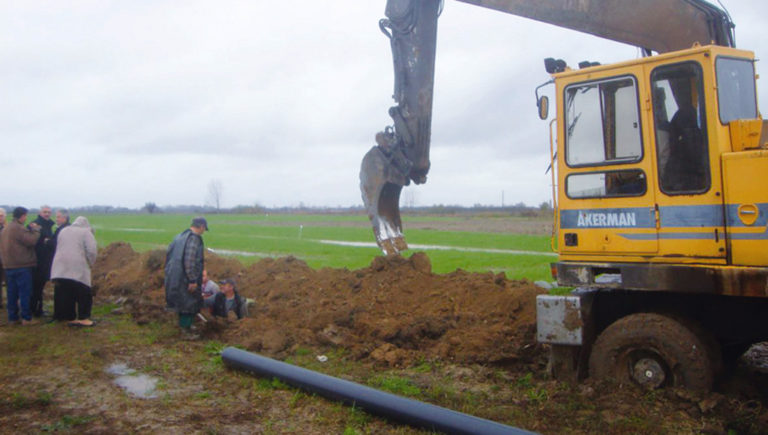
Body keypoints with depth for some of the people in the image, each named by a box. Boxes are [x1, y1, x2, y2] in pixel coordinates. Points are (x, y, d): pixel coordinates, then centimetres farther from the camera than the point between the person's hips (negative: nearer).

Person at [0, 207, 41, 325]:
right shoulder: (18, 228, -15)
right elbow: (32, 240, -21)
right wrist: (35, 229, -6)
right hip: (22, 265, -9)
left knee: (12, 293, 12)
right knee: (25, 292, -3)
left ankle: (12, 317, 16)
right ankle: (26, 318, -1)